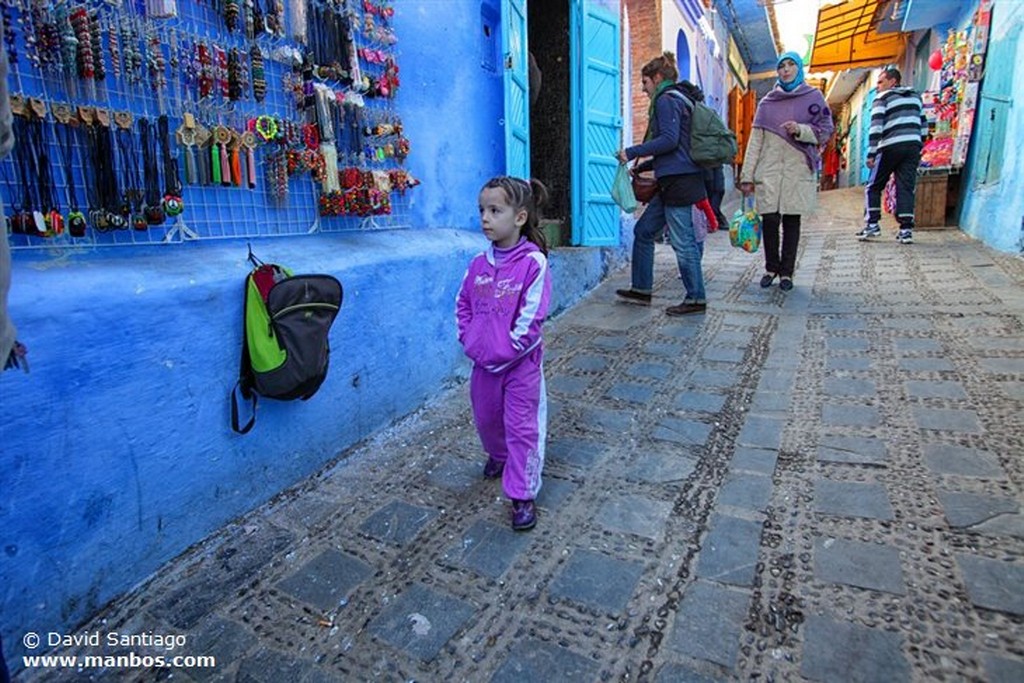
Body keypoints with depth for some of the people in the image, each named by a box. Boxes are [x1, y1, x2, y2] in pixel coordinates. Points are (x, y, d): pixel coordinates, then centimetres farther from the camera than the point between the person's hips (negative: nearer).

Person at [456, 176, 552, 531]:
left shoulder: (533, 262, -16)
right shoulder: (479, 264, 1)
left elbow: (532, 316, -19)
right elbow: (462, 304, 10)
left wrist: (508, 349, -18)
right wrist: (468, 340, -2)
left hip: (521, 362, -6)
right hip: (483, 361, 6)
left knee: (522, 427, 2)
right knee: (486, 417, 22)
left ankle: (523, 495, 13)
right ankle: (498, 455, 52)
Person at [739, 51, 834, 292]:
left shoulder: (813, 97, 10)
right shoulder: (767, 102, 13)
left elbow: (825, 131, 5)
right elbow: (755, 140, 8)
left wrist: (800, 130, -15)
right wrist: (747, 176, 2)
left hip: (798, 170, -1)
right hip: (769, 170, 1)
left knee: (792, 221, 1)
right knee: (769, 220, -5)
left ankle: (786, 272, 10)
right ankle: (771, 267, 13)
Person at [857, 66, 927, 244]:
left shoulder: (882, 98, 2)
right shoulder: (915, 97, 22)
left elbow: (876, 127, -10)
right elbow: (924, 125, 20)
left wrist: (871, 153, -11)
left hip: (891, 147, -5)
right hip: (913, 146, 5)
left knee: (873, 186, 6)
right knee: (906, 188, 2)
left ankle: (872, 224, 0)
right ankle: (906, 229, -4)